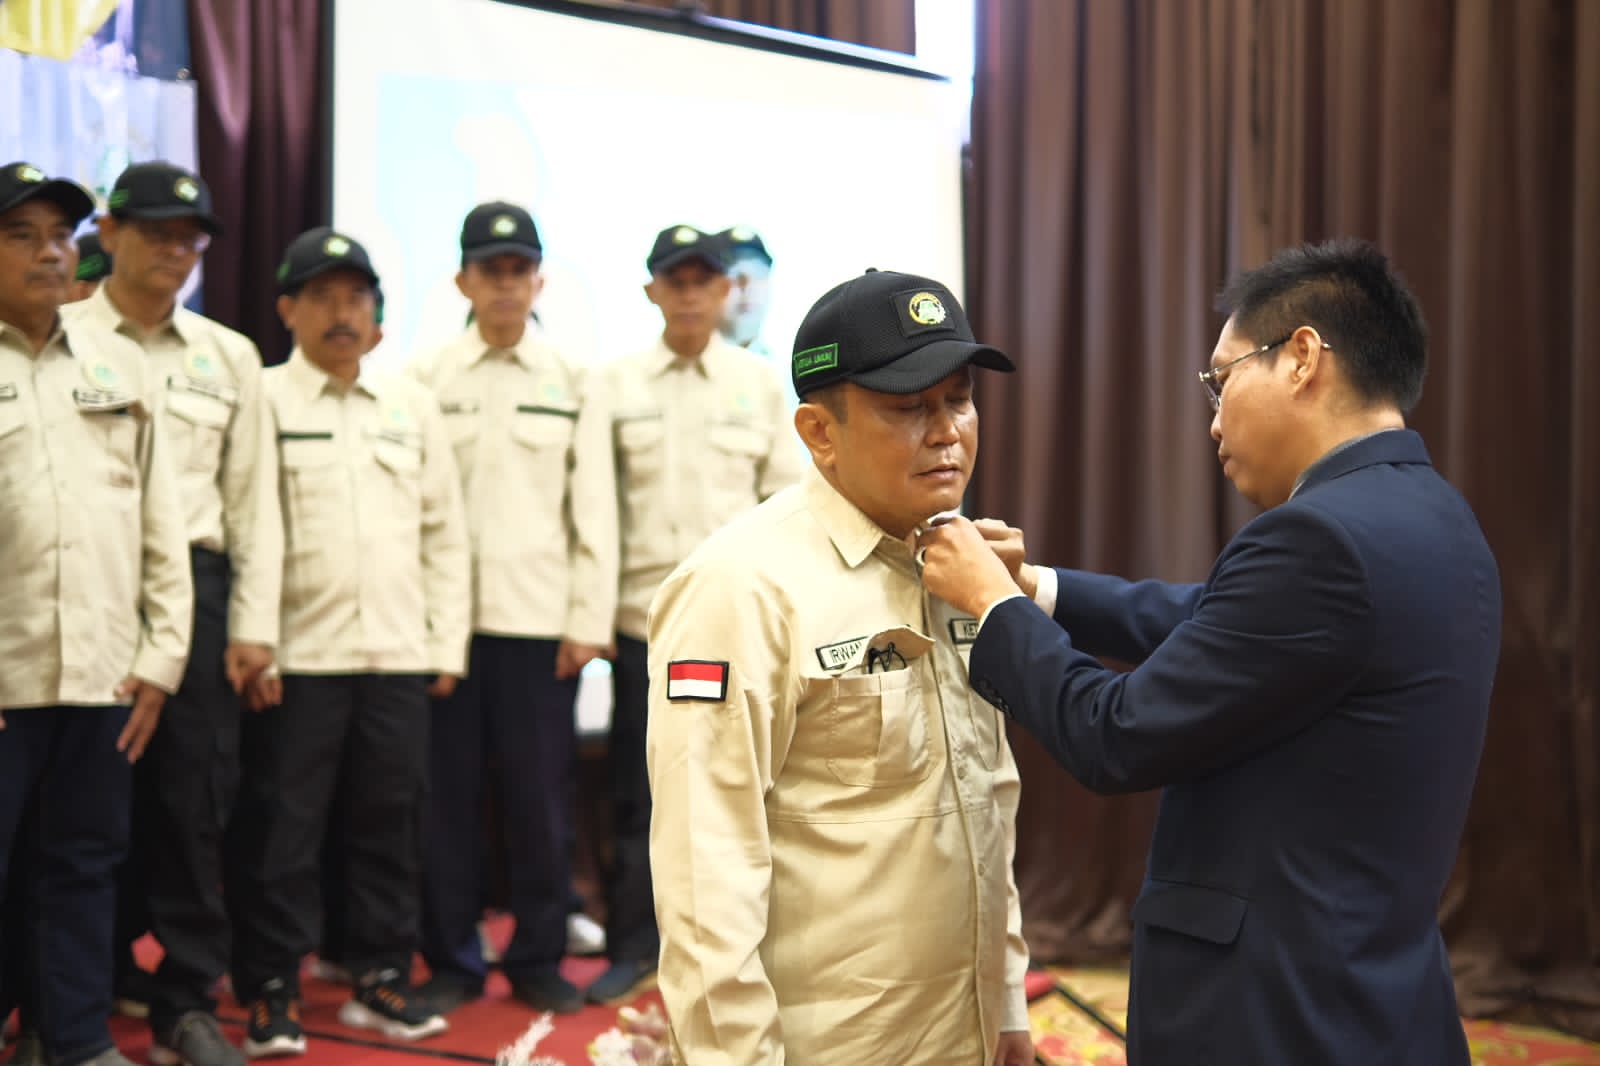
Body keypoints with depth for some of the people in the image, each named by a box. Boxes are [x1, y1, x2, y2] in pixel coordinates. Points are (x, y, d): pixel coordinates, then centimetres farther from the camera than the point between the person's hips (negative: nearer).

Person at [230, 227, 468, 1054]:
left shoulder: (412, 405, 13)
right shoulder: (260, 400, 0)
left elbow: (445, 530, 13)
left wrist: (447, 643, 8)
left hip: (399, 654, 4)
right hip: (297, 654, -3)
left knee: (390, 821, 9)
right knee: (281, 828, 1)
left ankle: (381, 978, 22)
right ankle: (271, 993, 13)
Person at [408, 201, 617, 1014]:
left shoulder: (572, 382, 7)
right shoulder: (425, 379, 6)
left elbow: (595, 506, 5)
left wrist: (590, 619, -2)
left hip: (540, 618, 0)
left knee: (540, 795, 3)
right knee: (447, 794, 4)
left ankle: (539, 958, 16)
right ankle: (450, 959, 17)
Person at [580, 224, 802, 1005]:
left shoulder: (760, 382, 8)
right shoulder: (614, 383, 6)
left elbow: (788, 495, 7)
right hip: (643, 613, 0)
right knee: (636, 787, 6)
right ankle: (632, 945, 19)